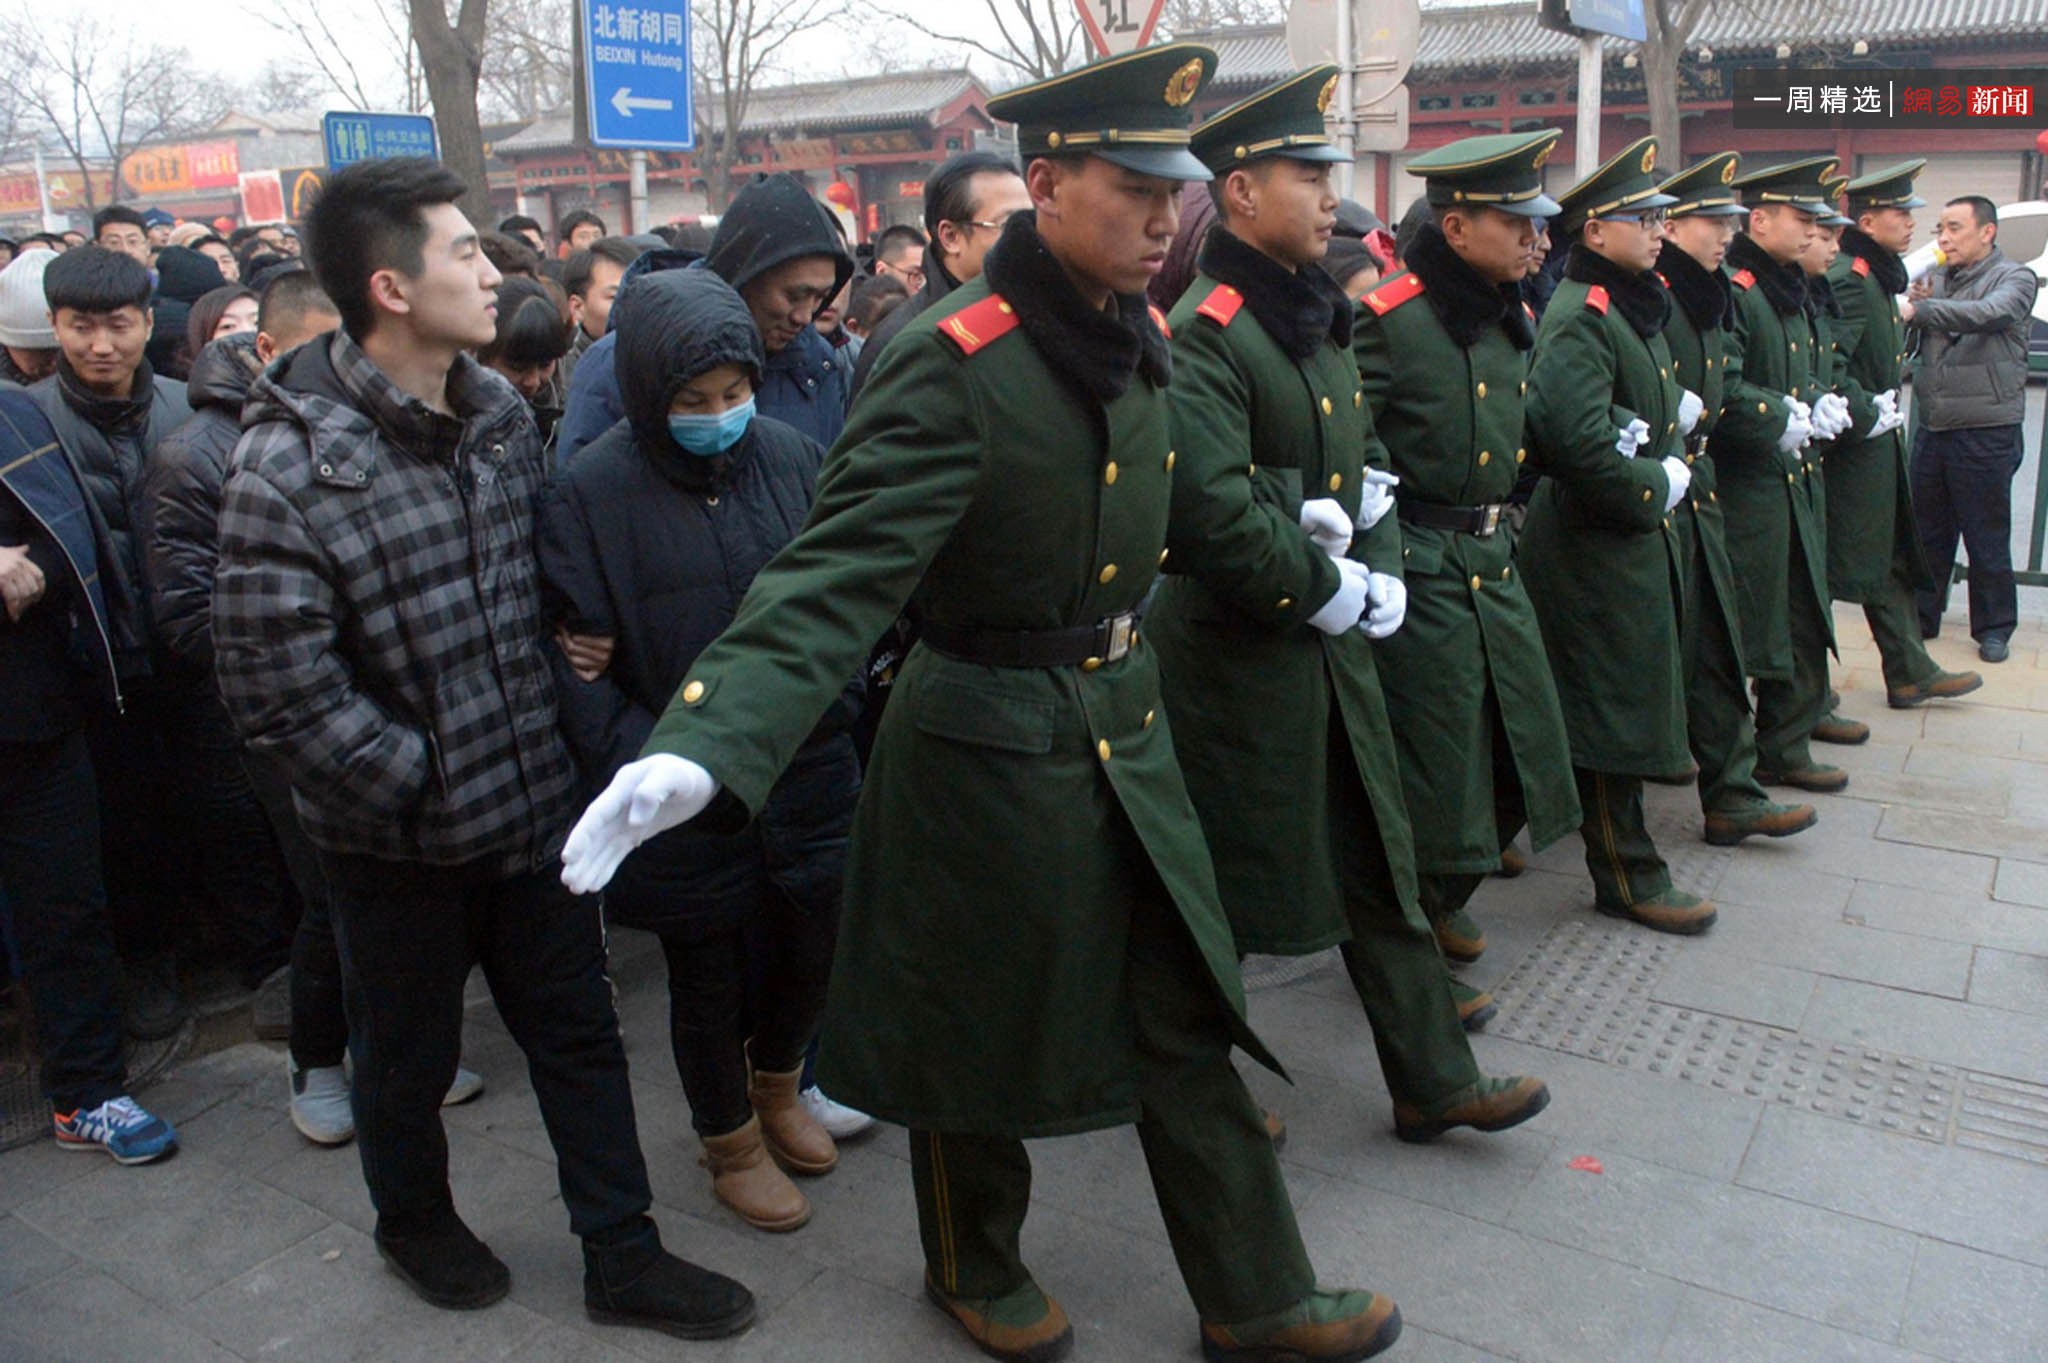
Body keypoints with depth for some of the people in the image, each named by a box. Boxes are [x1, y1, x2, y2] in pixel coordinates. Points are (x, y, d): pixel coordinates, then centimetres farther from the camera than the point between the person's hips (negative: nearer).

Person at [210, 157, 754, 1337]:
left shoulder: (502, 410, -2)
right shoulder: (289, 466, -20)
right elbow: (281, 696, -21)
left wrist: (550, 736, 4)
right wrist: (431, 787, -15)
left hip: (533, 800, 5)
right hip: (398, 840, -5)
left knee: (580, 1030, 15)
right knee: (410, 1056, 19)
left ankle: (623, 1256, 33)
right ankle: (415, 1221, 48)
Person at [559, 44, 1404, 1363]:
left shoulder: (1138, 337, 2)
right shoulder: (955, 363, -22)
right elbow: (837, 575, -30)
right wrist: (705, 746, -43)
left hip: (1128, 729, 7)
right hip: (992, 747, -7)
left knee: (1188, 1023, 16)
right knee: (981, 1035, 15)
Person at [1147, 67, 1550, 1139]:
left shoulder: (1317, 319, 12)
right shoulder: (1204, 333, -17)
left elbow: (1365, 468, 16)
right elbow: (1214, 518, -26)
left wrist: (1379, 578, -1)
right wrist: (1332, 593, -16)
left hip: (1333, 647, 8)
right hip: (1236, 658, -8)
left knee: (1380, 861, 14)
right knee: (1229, 887, 7)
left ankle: (1433, 1082, 27)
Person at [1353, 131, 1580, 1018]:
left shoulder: (1511, 317, 11)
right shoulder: (1391, 320, -16)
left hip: (1494, 561, 9)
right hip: (1420, 570, -8)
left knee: (1520, 754, 15)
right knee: (1436, 770, 0)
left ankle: (1443, 901, 39)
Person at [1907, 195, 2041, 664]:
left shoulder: (2015, 278, -4)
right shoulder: (1938, 281, 11)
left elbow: (1987, 314, -26)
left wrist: (1920, 309, -32)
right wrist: (1916, 303, -7)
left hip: (1988, 433, -5)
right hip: (1932, 427, 5)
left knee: (1987, 537, 4)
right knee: (1927, 532, 11)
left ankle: (1994, 628, 16)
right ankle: (1922, 617, 24)